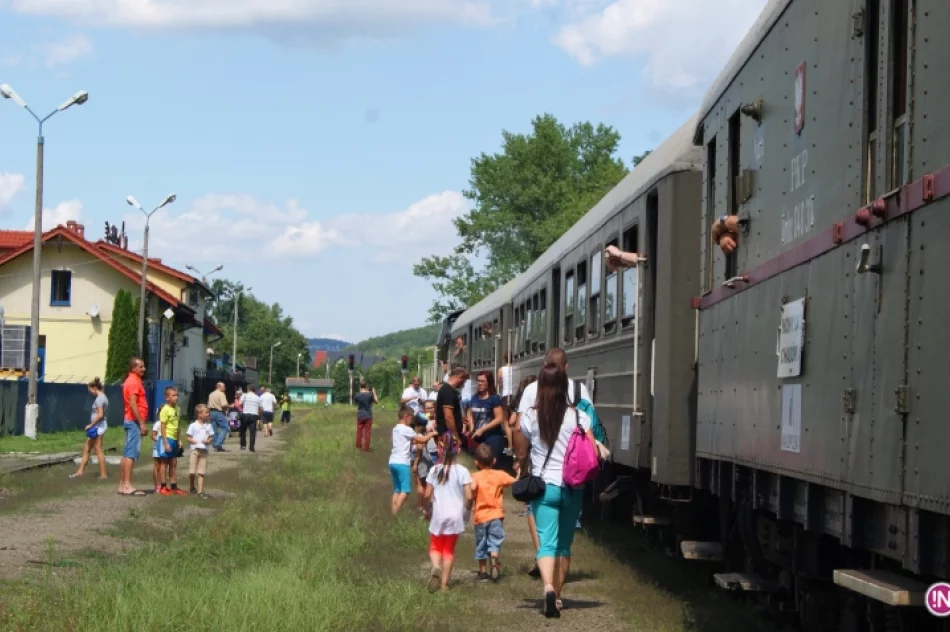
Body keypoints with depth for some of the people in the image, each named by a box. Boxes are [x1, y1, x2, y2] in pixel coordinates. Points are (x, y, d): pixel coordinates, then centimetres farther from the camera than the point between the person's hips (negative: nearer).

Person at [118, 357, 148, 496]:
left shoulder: (131, 381, 19)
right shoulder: (134, 382, -13)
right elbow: (133, 404, -21)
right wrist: (141, 423, -22)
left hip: (131, 421, 11)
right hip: (134, 421, -11)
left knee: (127, 453, 10)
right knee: (131, 454, -13)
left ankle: (122, 485, 12)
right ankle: (127, 486, -17)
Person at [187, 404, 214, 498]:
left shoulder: (208, 426, 5)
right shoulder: (193, 426, -6)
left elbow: (210, 437, 10)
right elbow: (189, 438, -4)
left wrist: (208, 441, -12)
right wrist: (196, 442, -20)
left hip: (204, 450, 3)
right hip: (194, 450, -3)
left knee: (201, 472, 0)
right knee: (192, 472, 1)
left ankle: (200, 491, -2)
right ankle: (192, 488, 24)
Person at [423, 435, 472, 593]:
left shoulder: (434, 470, -2)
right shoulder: (462, 471, -7)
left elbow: (427, 495, -1)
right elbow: (469, 496, -10)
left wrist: (431, 504, 18)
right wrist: (467, 507, 9)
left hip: (438, 515, 0)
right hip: (455, 515, 0)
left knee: (435, 546, 14)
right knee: (449, 549, 12)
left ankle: (436, 567, -18)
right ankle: (444, 583, 8)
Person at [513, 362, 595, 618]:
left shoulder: (529, 417, -4)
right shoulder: (579, 417, -4)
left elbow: (521, 455, 7)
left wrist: (523, 472, 27)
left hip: (544, 485, -1)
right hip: (572, 488, 1)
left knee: (547, 542, -5)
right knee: (564, 544, 15)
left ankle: (548, 587, -30)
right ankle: (557, 596, 22)